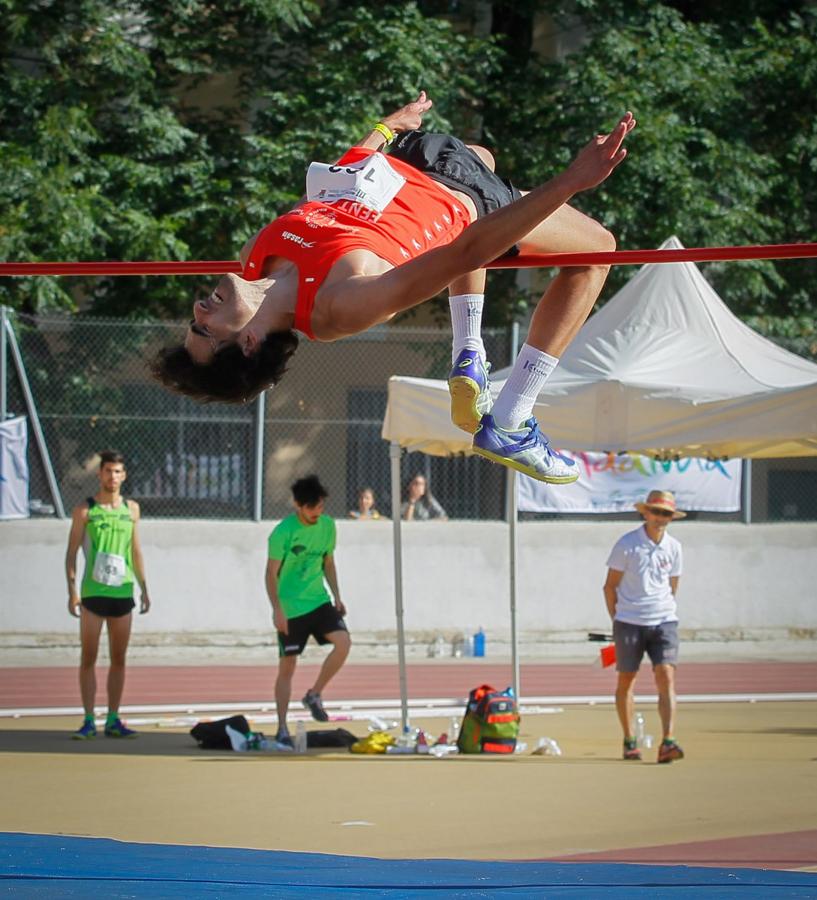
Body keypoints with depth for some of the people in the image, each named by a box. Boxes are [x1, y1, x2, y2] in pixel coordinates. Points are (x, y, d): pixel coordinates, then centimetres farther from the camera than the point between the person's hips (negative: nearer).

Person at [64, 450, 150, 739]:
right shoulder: (84, 510, 0)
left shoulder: (131, 509, 11)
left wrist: (144, 587, 13)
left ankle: (113, 720, 11)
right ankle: (88, 721, 0)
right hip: (92, 593, -3)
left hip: (122, 593, 3)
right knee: (88, 658, -3)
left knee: (119, 659, 5)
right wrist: (72, 590, -10)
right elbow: (71, 552, -1)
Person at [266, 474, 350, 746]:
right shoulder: (282, 533, -14)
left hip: (319, 601, 5)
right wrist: (277, 610, -19)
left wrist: (336, 596, 9)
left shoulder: (328, 525, 3)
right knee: (287, 667, -1)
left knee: (343, 642, -18)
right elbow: (271, 574, -11)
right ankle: (282, 728, 7)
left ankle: (314, 695, 0)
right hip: (290, 608, -5)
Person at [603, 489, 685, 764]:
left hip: (663, 621, 2)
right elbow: (610, 585, 2)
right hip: (629, 622, -2)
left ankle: (668, 743, -20)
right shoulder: (627, 544, -4)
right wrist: (616, 620, 2)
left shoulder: (673, 547, 7)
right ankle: (629, 741, 21)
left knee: (666, 677, -13)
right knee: (625, 681, 6)